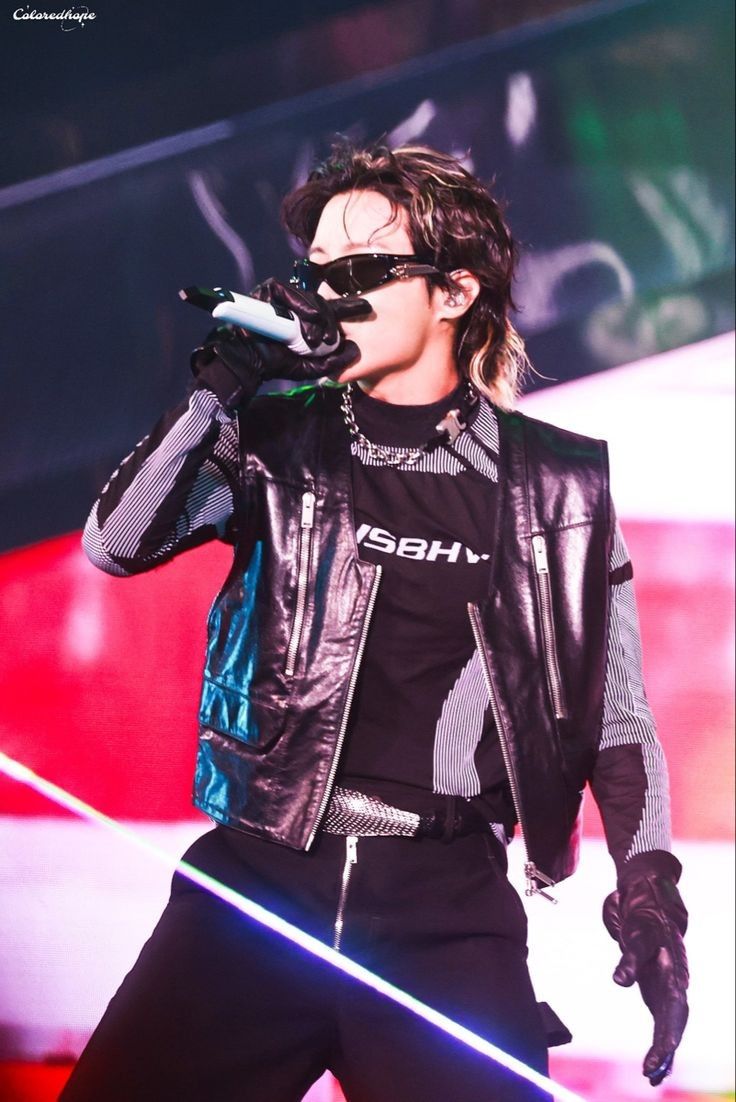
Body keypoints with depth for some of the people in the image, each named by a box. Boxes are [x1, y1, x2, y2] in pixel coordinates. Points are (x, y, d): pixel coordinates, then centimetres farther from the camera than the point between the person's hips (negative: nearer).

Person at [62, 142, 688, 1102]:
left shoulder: (557, 483, 7)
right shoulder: (281, 440, 9)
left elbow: (615, 710, 10)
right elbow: (117, 546, -2)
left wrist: (648, 889, 1)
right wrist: (219, 392, -10)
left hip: (449, 910, 0)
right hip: (261, 873, 1)